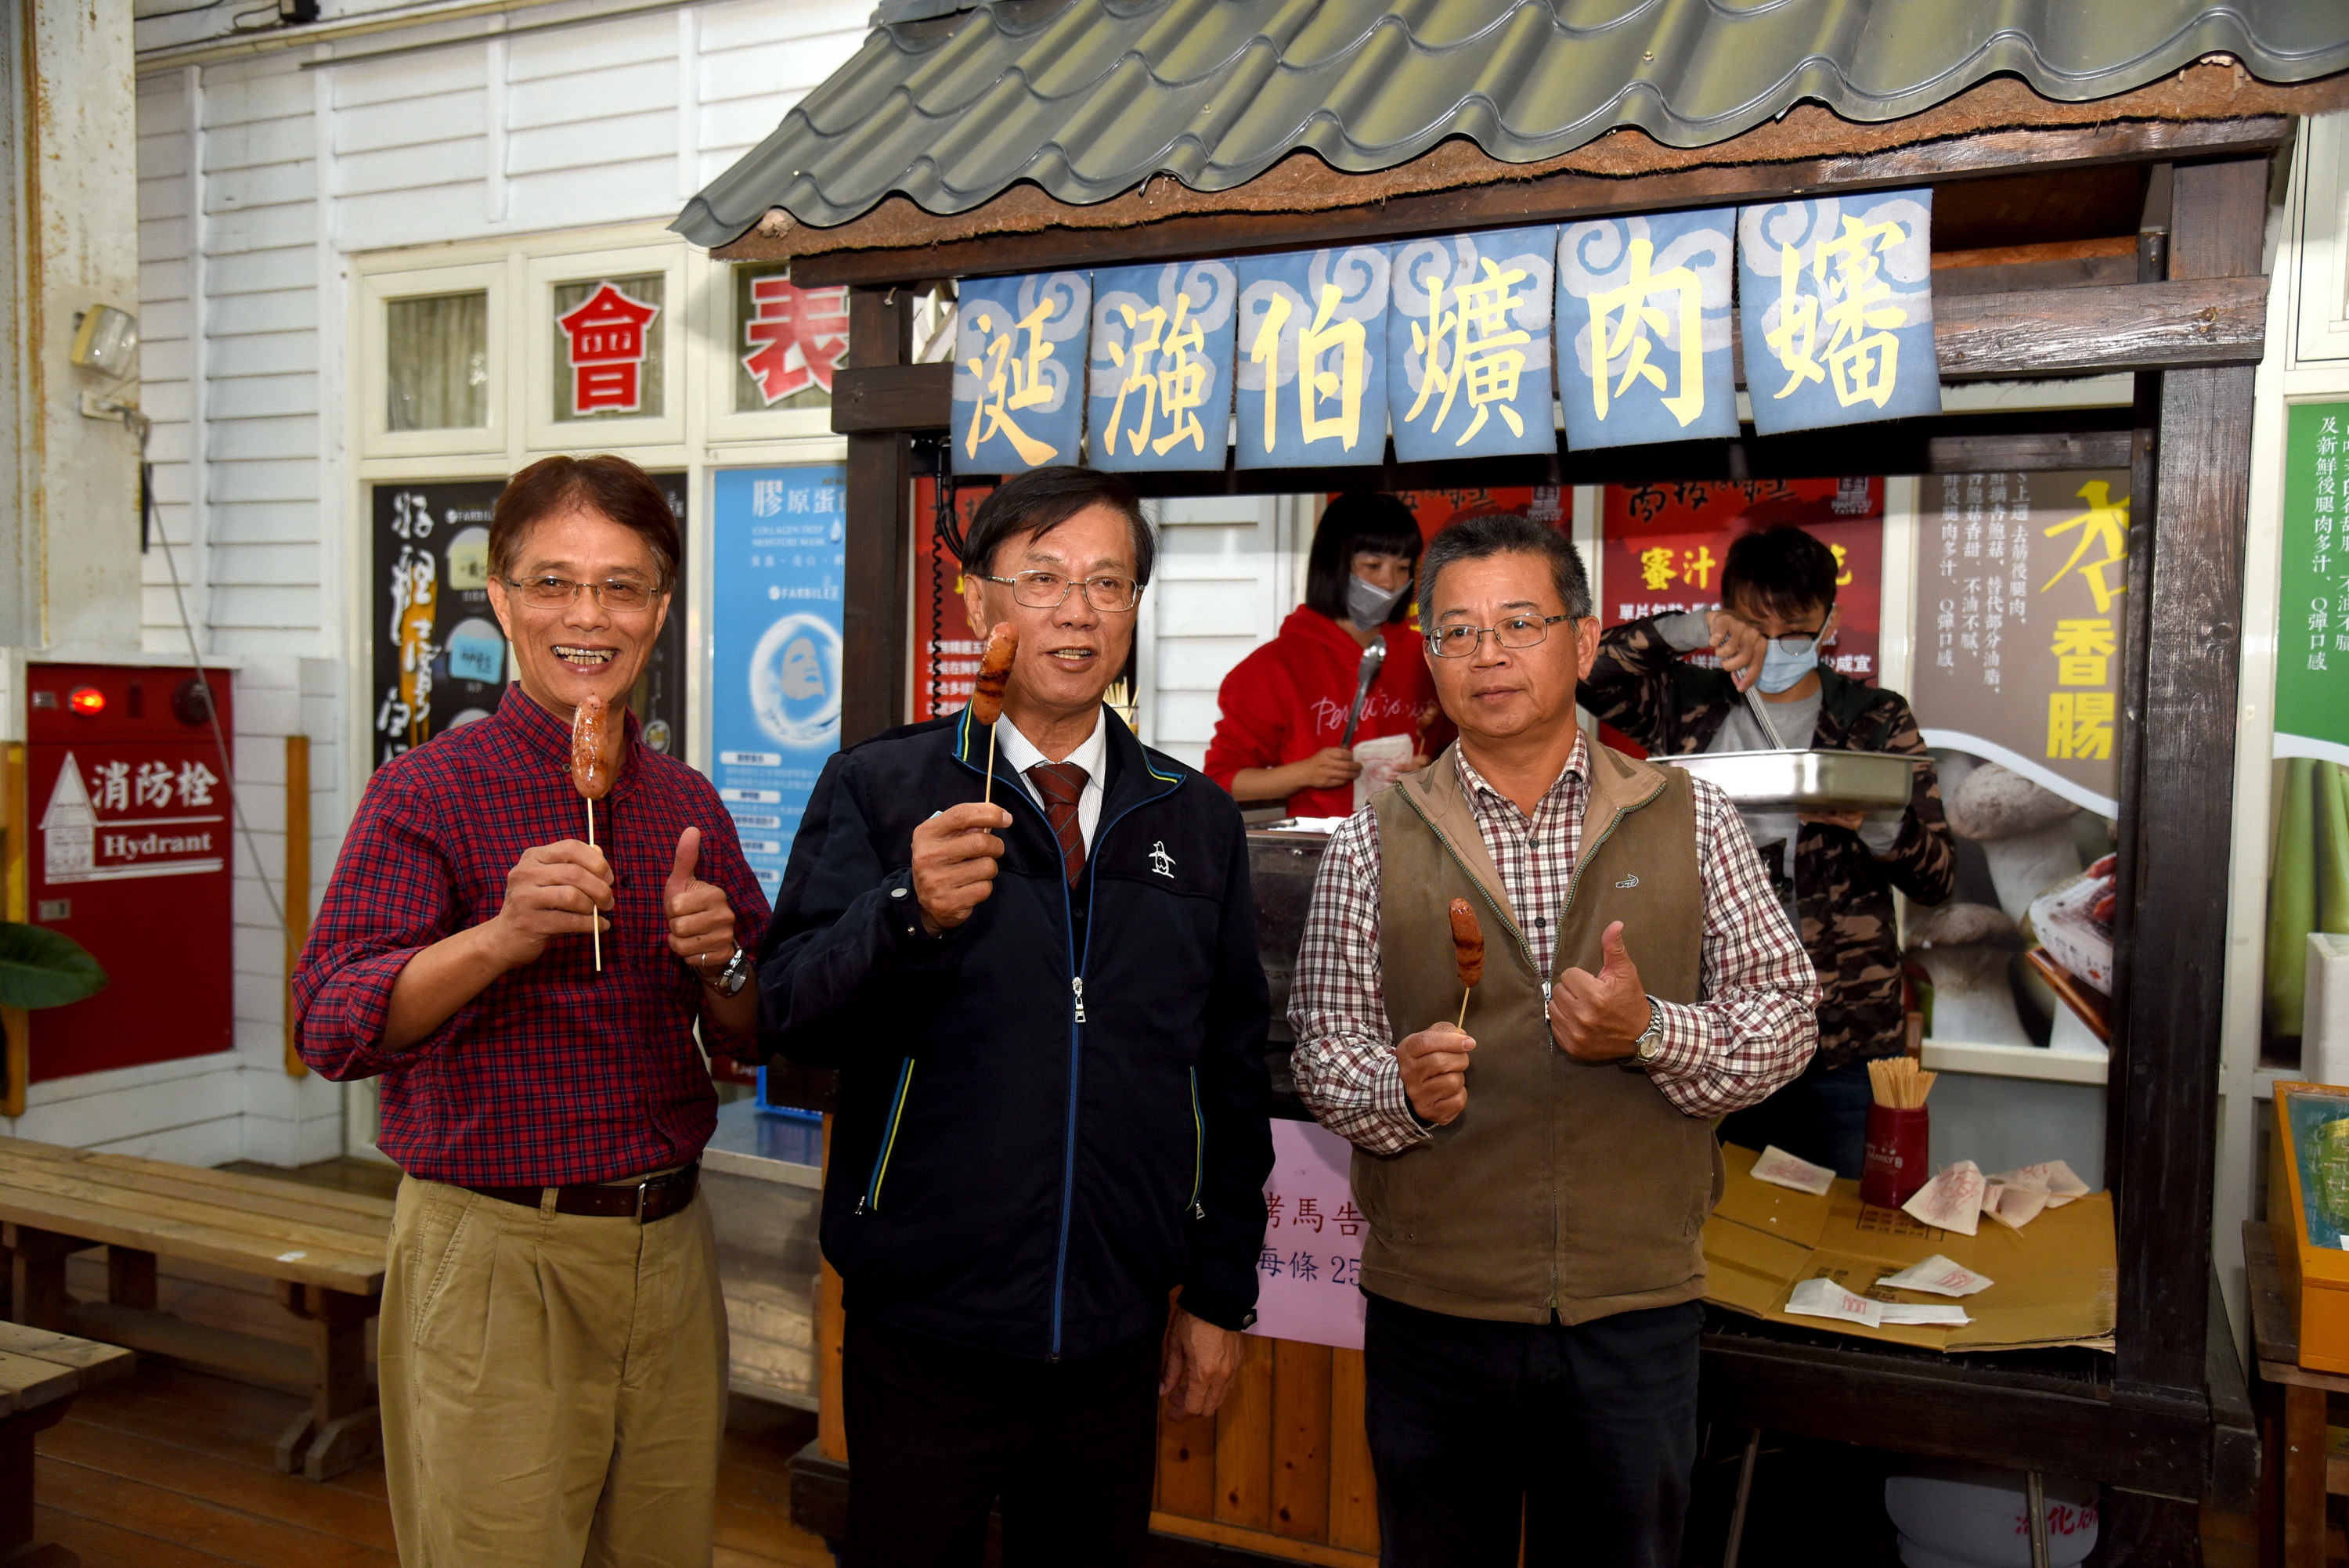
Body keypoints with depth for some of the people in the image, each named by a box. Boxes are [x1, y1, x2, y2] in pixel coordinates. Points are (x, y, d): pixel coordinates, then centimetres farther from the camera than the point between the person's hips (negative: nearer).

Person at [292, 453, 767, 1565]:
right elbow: (330, 1029, -16)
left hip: (670, 1250, 5)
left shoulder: (689, 804, 8)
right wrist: (504, 935, -31)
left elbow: (755, 1036, 11)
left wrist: (721, 963, -10)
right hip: (495, 1256, -5)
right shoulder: (429, 790, -7)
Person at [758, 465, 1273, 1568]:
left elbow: (1232, 1073, 8)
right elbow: (790, 1017, -12)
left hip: (1118, 1338, 3)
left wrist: (1220, 1293, 7)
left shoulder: (1195, 821, 5)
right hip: (924, 1334, -2)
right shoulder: (877, 791, -4)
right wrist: (910, 910, -30)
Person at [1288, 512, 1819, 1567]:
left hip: (1635, 1309, 1)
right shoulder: (1377, 842, 2)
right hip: (1432, 1309, 0)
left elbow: (1786, 1017, 2)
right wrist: (1402, 1090, -20)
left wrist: (1652, 1033, -16)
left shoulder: (1687, 820, 2)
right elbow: (1324, 1047, 1)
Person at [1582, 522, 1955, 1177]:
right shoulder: (1687, 703, 7)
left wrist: (1875, 822, -20)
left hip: (1844, 1036, 0)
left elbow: (1938, 876, 2)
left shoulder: (1876, 719, 5)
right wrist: (1684, 631, -13)